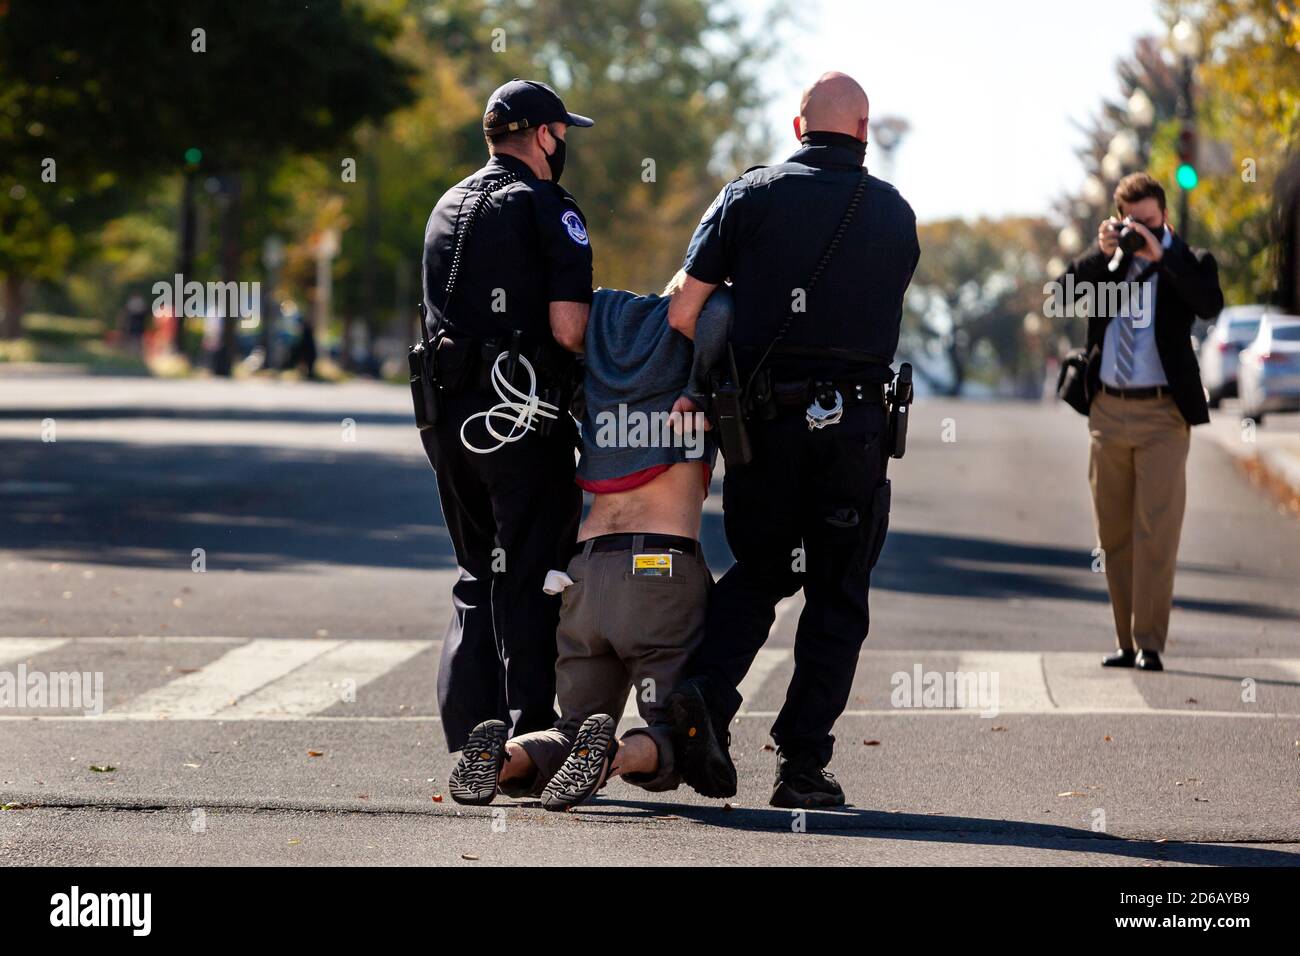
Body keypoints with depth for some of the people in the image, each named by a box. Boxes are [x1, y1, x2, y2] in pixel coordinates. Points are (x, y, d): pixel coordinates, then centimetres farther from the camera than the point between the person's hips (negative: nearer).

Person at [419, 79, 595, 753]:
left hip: (450, 416, 7)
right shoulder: (549, 210, -8)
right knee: (529, 579, -2)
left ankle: (467, 735, 12)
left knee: (478, 575, 15)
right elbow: (568, 329, -17)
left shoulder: (447, 208, 16)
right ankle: (531, 738, -3)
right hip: (523, 418, -7)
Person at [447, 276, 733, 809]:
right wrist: (696, 395, -3)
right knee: (674, 742, 5)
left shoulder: (606, 322, 19)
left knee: (573, 732, 17)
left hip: (587, 570, 5)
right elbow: (719, 309, -14)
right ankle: (618, 754, -28)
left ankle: (504, 757, -15)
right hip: (663, 566, -5)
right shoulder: (686, 331, 5)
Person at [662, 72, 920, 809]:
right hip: (855, 427, -1)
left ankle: (708, 694, -7)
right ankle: (803, 764, 3)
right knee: (837, 598, 8)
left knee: (759, 573, 18)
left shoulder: (751, 196, 3)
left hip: (764, 417, 1)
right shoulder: (895, 215, 8)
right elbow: (881, 318, 10)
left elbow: (682, 313, -2)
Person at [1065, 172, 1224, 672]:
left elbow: (1210, 303, -16)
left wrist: (1161, 254, -19)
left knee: (1156, 532, -10)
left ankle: (1149, 644, -9)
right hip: (1108, 411, 4)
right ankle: (1127, 642, 14)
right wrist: (1103, 253, -14)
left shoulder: (1187, 261, 2)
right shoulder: (1102, 261, 11)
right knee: (1114, 534, 7)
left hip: (1162, 413, -4)